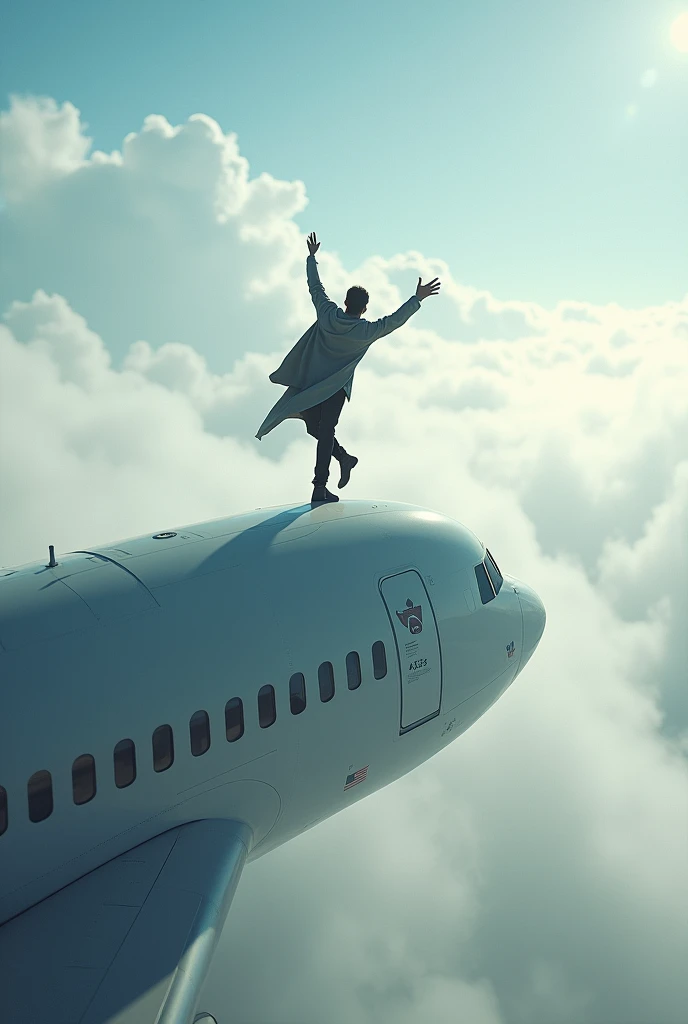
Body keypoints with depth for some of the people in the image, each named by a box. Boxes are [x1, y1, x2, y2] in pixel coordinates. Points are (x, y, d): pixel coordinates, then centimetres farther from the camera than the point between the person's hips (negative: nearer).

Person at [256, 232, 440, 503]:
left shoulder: (327, 313, -6)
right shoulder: (366, 331, -12)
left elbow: (315, 286, 6)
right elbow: (395, 319, -6)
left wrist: (312, 257, 20)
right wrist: (417, 298, 1)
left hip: (309, 385, 2)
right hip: (336, 389, -2)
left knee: (315, 428, 19)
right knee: (326, 432, -2)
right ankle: (320, 487, -4)